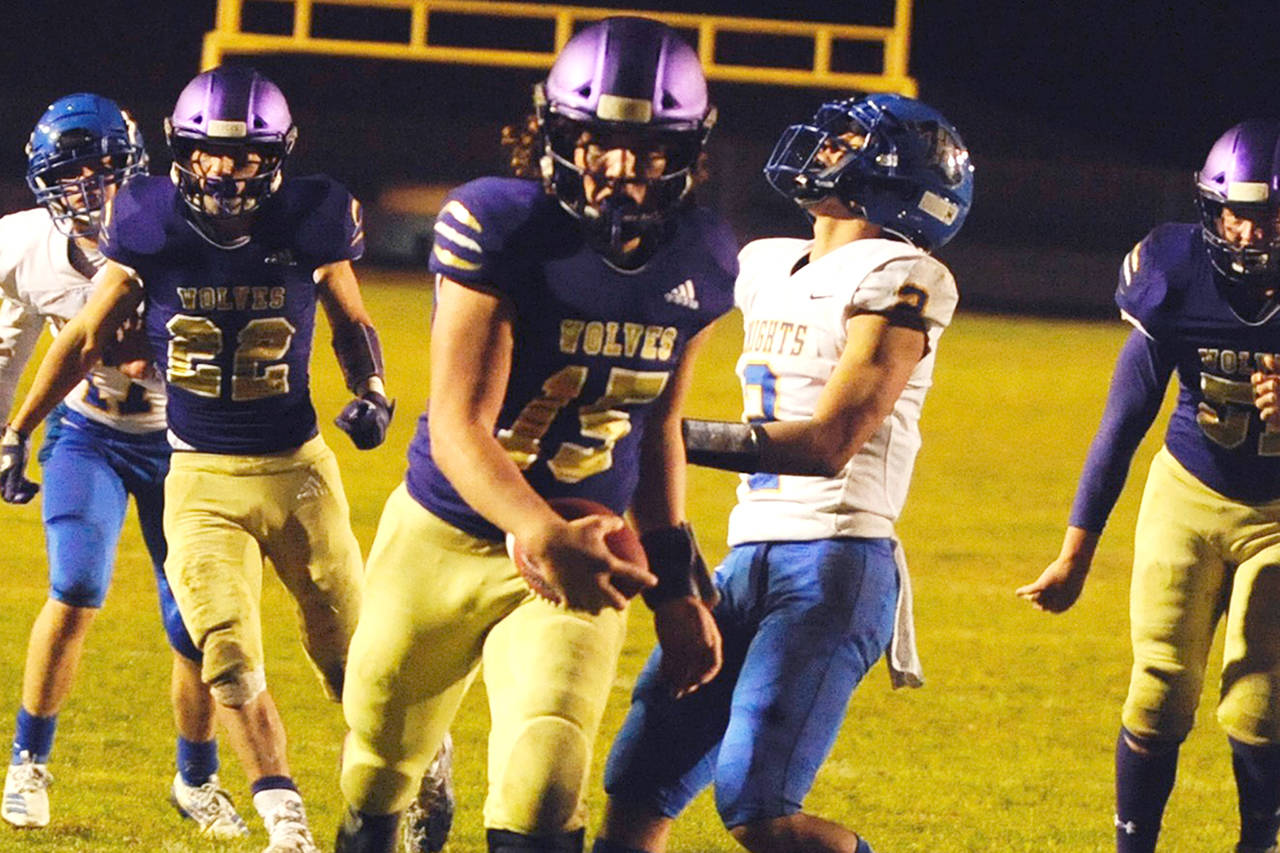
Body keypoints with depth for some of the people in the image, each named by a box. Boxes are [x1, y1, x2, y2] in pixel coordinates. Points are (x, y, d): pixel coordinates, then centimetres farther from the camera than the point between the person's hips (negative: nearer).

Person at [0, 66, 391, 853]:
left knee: (353, 656, 5)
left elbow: (352, 323, 10)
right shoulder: (152, 228, -8)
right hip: (200, 482, 0)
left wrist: (372, 390, -10)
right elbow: (88, 338, 5)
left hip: (296, 468, 0)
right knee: (229, 655, -13)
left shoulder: (308, 225, -8)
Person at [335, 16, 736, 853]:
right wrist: (544, 535, -46)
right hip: (445, 536, -2)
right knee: (379, 774, 17)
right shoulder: (499, 227, -21)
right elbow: (458, 430, -28)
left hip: (578, 556, 2)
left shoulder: (696, 263, -6)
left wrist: (676, 586, 10)